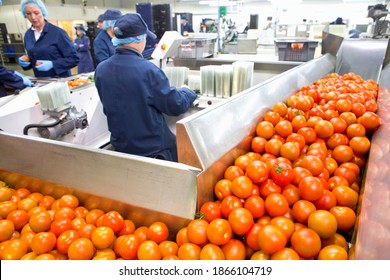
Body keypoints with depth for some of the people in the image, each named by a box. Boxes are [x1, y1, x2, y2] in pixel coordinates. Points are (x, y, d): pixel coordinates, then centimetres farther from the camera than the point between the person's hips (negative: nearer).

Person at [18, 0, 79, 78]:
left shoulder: (58, 32, -9)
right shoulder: (28, 35, 8)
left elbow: (74, 59, -12)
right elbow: (33, 58, 19)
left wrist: (52, 64, -20)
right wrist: (26, 62, -1)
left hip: (61, 80, -4)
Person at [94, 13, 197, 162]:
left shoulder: (100, 70, -6)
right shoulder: (147, 70, -25)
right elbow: (176, 106, -17)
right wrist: (187, 92, 5)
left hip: (120, 145, 6)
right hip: (152, 147, -5)